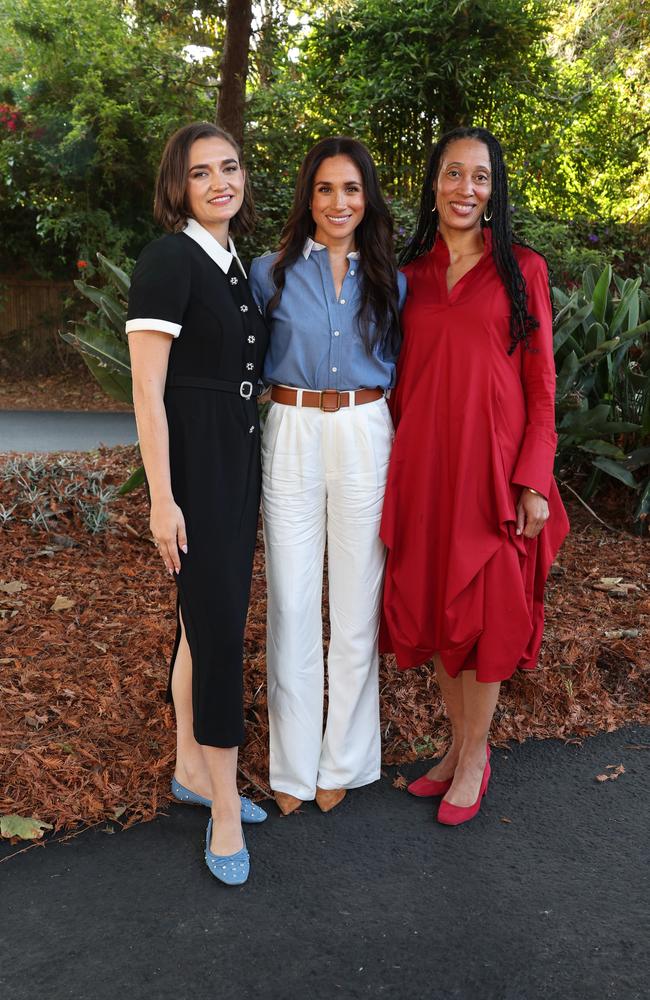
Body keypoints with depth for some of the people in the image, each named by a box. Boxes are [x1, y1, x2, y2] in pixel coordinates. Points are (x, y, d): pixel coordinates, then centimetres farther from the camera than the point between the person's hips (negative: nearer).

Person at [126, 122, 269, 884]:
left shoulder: (236, 265, 13)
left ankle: (192, 769, 29)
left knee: (206, 616, 14)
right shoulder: (168, 261, -12)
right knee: (218, 624, -4)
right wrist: (162, 498, -19)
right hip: (192, 461, -8)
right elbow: (147, 391, -16)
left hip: (239, 457, 8)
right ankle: (225, 809, 10)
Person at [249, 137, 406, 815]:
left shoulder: (388, 280, 9)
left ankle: (344, 759, 22)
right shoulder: (272, 273, 4)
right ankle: (293, 763, 19)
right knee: (290, 601, 3)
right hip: (291, 437, -1)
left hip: (366, 438, 1)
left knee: (357, 603, 6)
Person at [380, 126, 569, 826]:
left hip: (491, 460, -3)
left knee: (486, 607, 3)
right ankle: (460, 743, 29)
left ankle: (474, 756, 22)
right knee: (433, 602, 11)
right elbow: (400, 379, 11)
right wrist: (394, 470, 6)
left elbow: (540, 382, -2)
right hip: (423, 461, 4)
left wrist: (534, 479, -9)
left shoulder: (522, 269, 1)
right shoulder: (411, 272, 9)